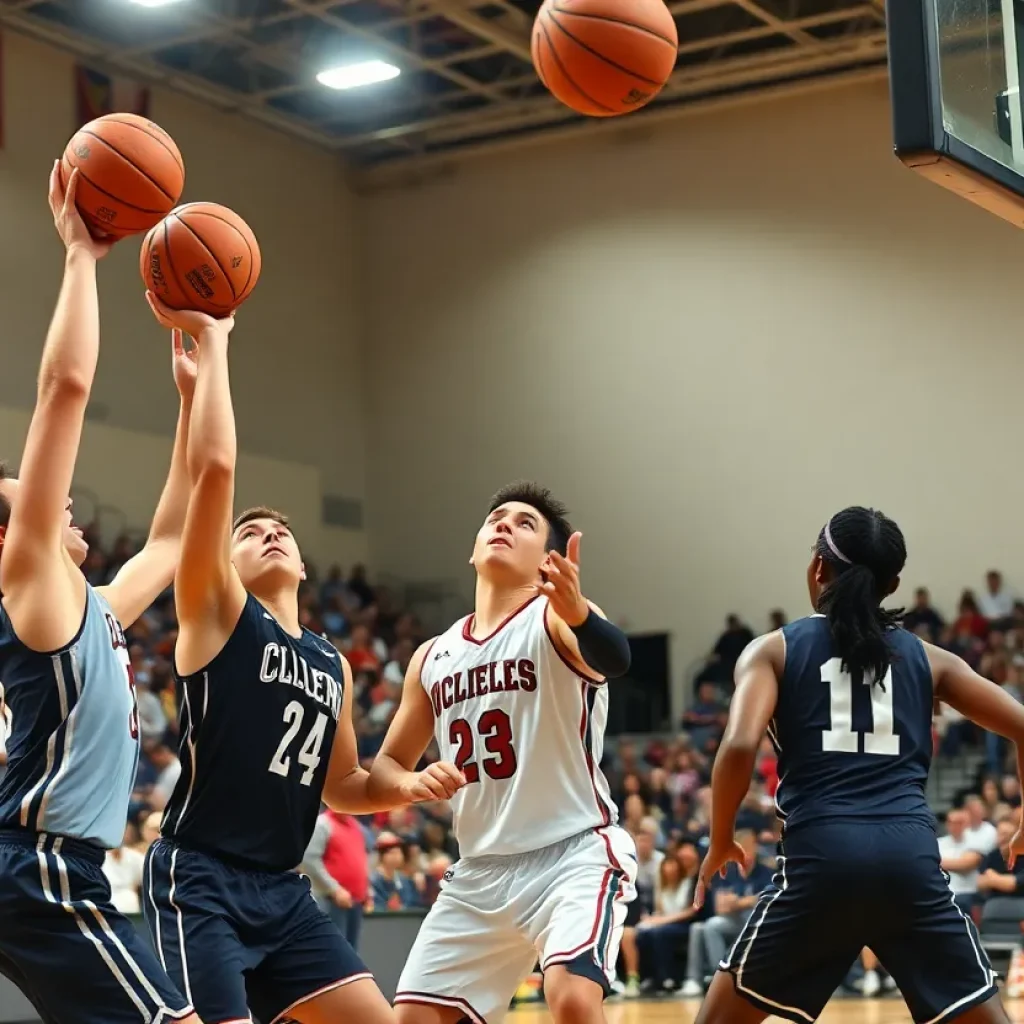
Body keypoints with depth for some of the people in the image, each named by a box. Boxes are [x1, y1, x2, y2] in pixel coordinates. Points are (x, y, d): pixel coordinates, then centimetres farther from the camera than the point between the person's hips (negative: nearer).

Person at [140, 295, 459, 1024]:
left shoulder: (333, 665, 16)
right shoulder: (217, 613, -2)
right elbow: (214, 468, -15)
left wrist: (409, 787, 6)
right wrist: (211, 343, -12)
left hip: (284, 891, 7)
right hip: (199, 883, -7)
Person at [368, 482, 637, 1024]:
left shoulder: (554, 618, -8)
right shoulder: (433, 657, 10)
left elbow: (614, 658, -31)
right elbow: (385, 767, 16)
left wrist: (578, 614, -54)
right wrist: (411, 785, -9)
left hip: (575, 853, -6)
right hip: (480, 872, 6)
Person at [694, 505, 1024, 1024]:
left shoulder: (773, 650, 10)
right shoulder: (928, 658, 17)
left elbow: (740, 745, -7)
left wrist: (721, 842, 6)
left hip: (821, 857, -2)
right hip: (910, 856, 2)